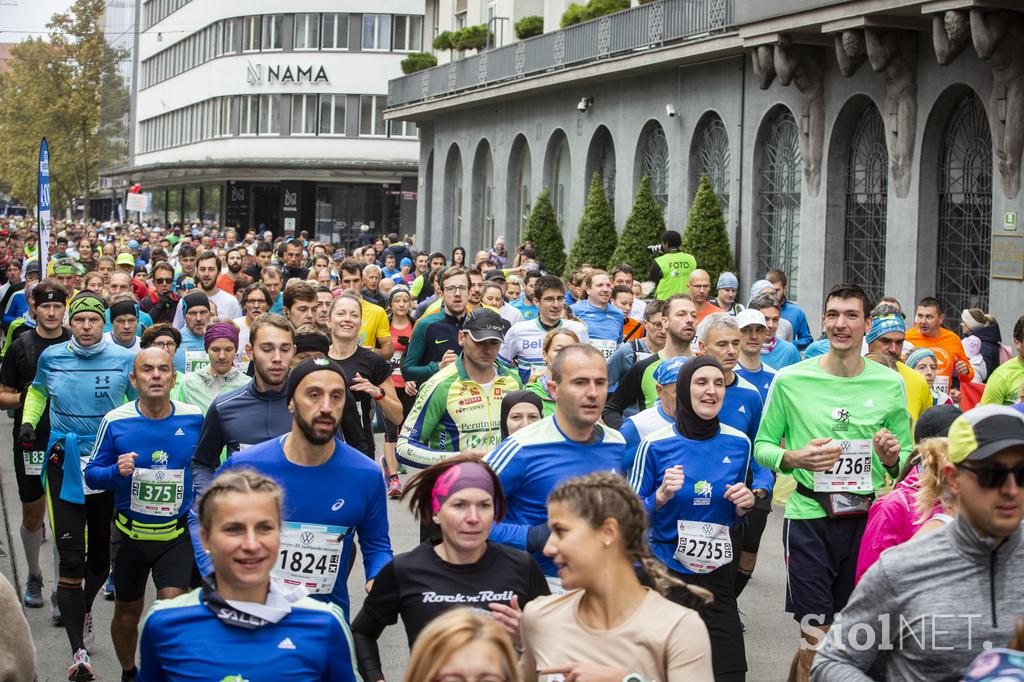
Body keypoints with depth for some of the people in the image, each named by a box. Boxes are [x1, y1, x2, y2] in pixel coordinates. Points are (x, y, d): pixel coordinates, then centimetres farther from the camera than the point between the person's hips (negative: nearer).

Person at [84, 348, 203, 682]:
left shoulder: (195, 419, -8)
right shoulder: (115, 421, -10)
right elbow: (92, 474, -2)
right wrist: (117, 472, -22)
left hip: (178, 533, -1)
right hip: (131, 533, 1)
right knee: (127, 612, 17)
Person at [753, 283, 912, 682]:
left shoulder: (890, 384, 3)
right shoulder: (790, 380, -3)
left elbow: (906, 458, 11)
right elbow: (762, 446, 4)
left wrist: (892, 459, -11)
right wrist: (794, 458, -16)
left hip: (868, 517, 3)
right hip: (809, 517, -3)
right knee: (817, 640, -4)